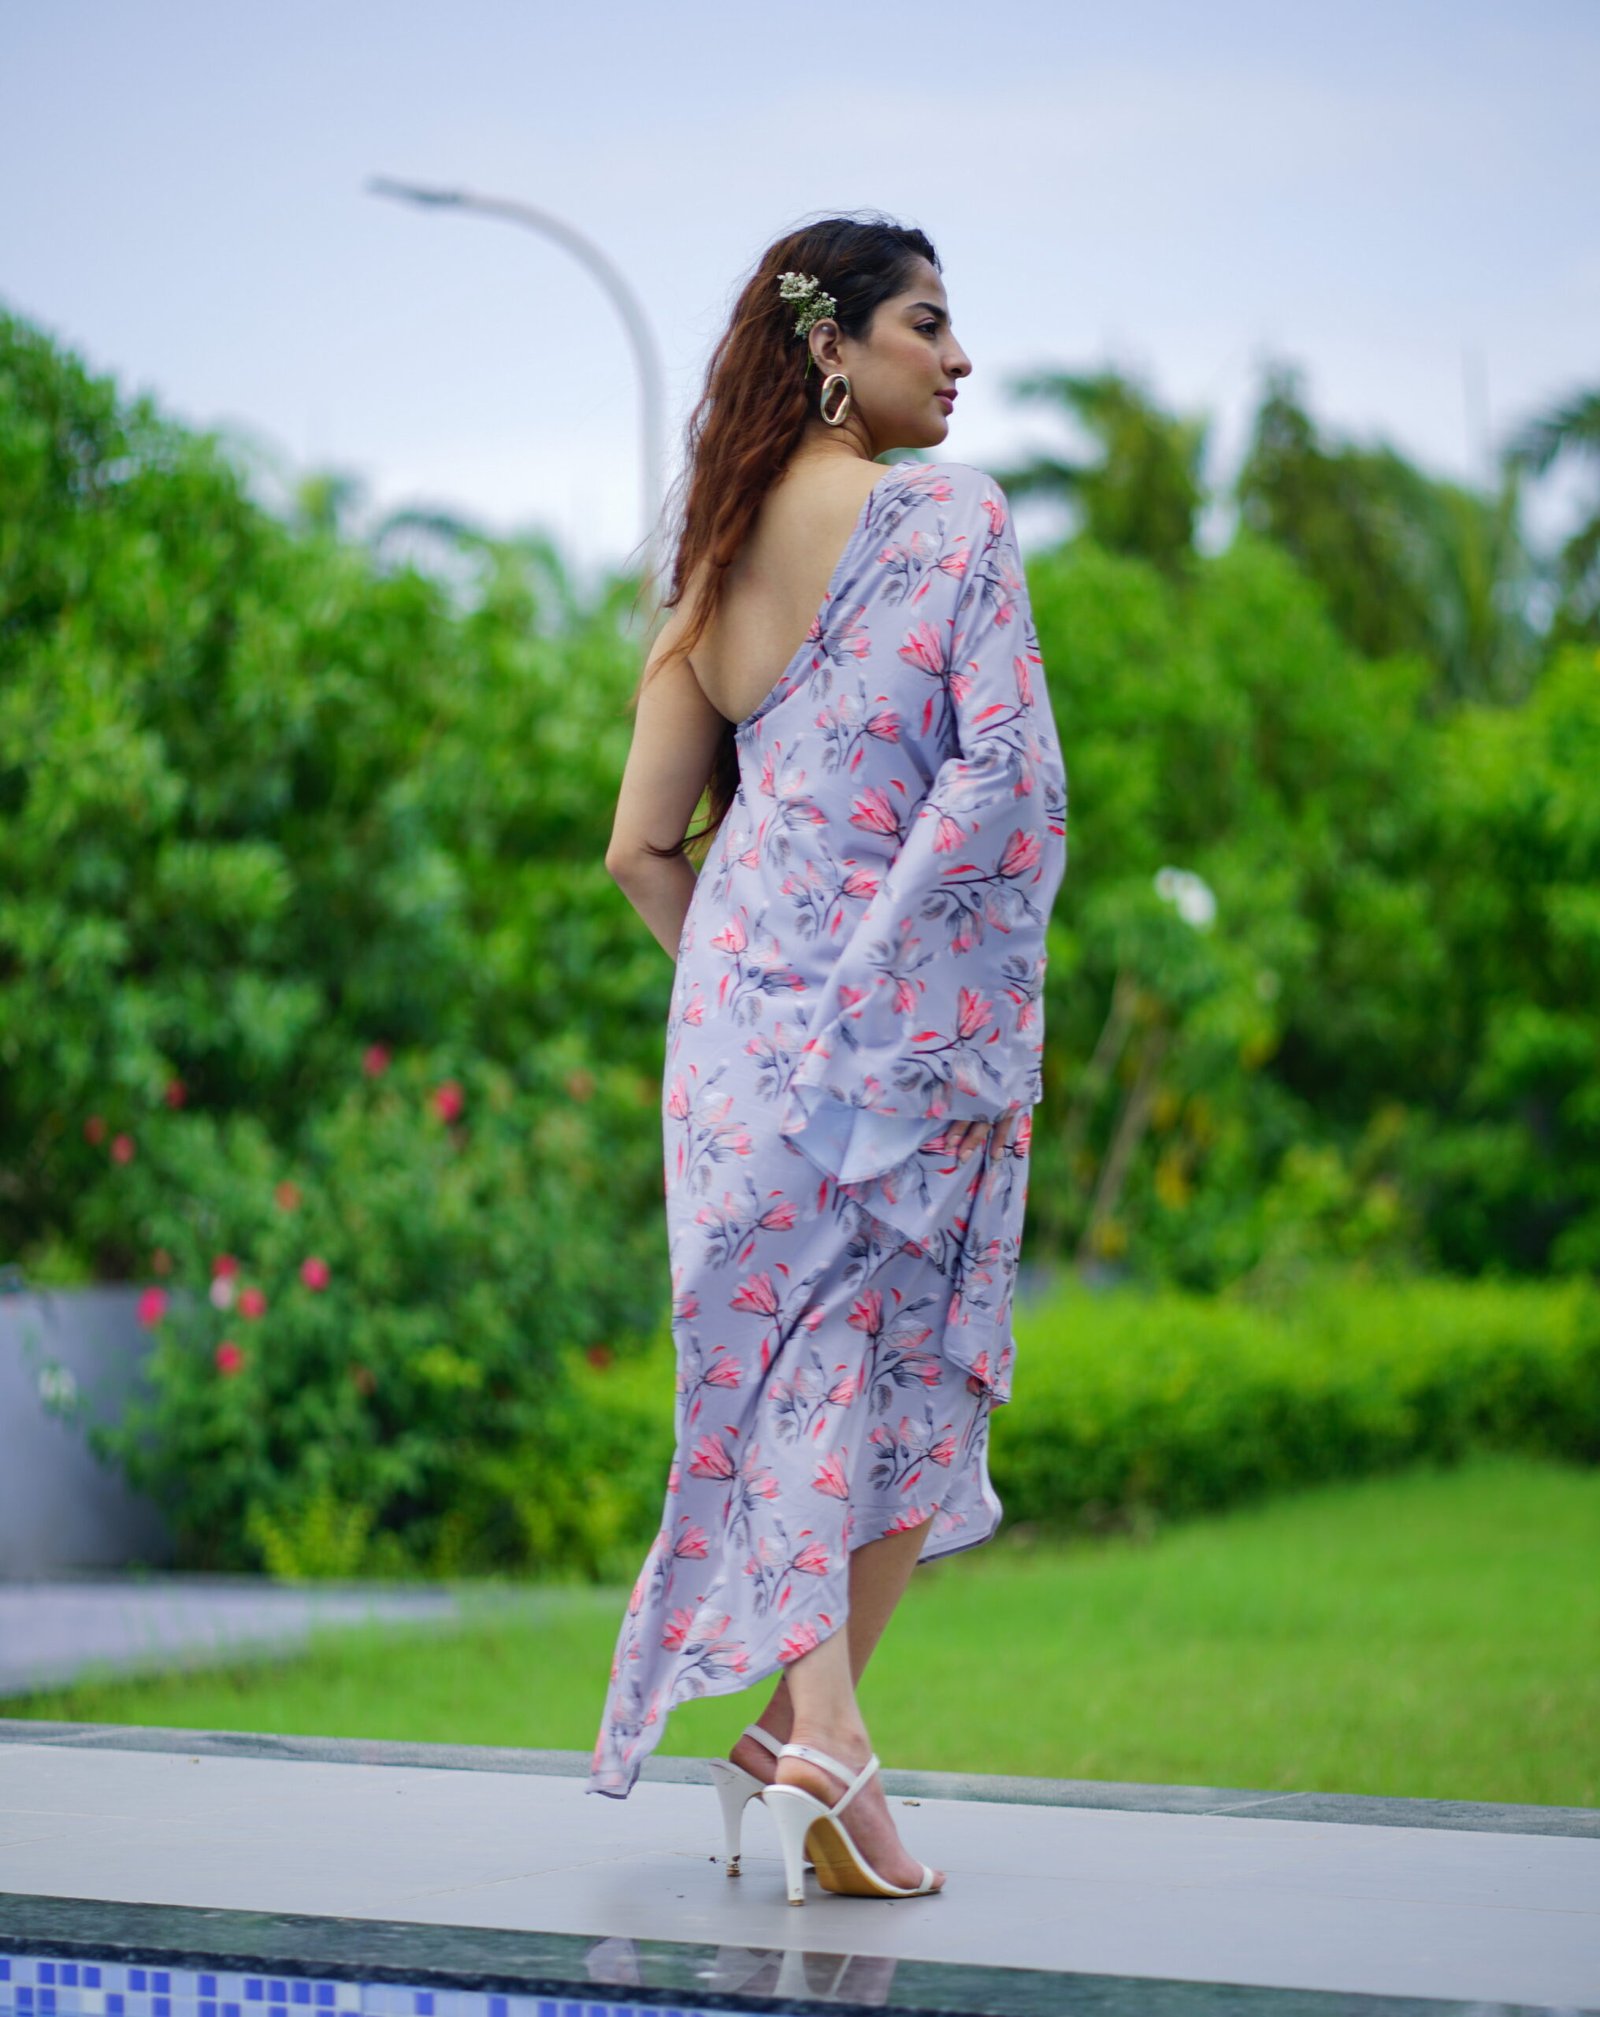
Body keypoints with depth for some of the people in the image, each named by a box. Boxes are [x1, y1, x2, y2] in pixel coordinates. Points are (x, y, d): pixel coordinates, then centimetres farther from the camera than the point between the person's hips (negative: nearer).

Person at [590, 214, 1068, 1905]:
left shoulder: (715, 561, 11)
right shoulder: (950, 515, -6)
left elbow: (642, 846, 11)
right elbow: (1005, 768, -15)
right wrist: (994, 1014, -7)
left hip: (746, 1004, 5)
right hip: (915, 1008, -5)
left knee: (791, 1359, 8)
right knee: (914, 1368, 8)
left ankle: (814, 1723, -3)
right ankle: (811, 1732, 7)